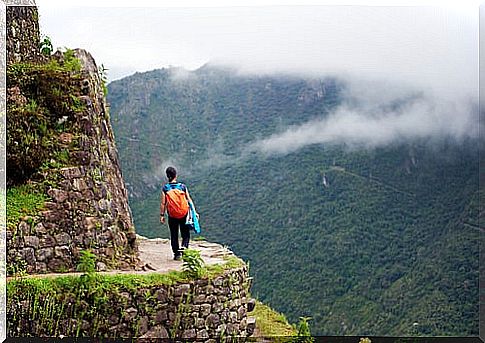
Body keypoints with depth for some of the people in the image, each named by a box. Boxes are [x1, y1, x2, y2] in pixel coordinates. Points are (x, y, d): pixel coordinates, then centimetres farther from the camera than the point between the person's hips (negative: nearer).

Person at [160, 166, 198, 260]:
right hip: (184, 215, 0)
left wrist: (162, 215, 3)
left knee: (174, 235, 12)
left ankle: (177, 254, 14)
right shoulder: (182, 186, -3)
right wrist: (194, 211, 6)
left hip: (172, 216, 0)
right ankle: (184, 247, -14)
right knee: (186, 234, 11)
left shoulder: (165, 188, -5)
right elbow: (189, 200, 0)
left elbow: (163, 203, -5)